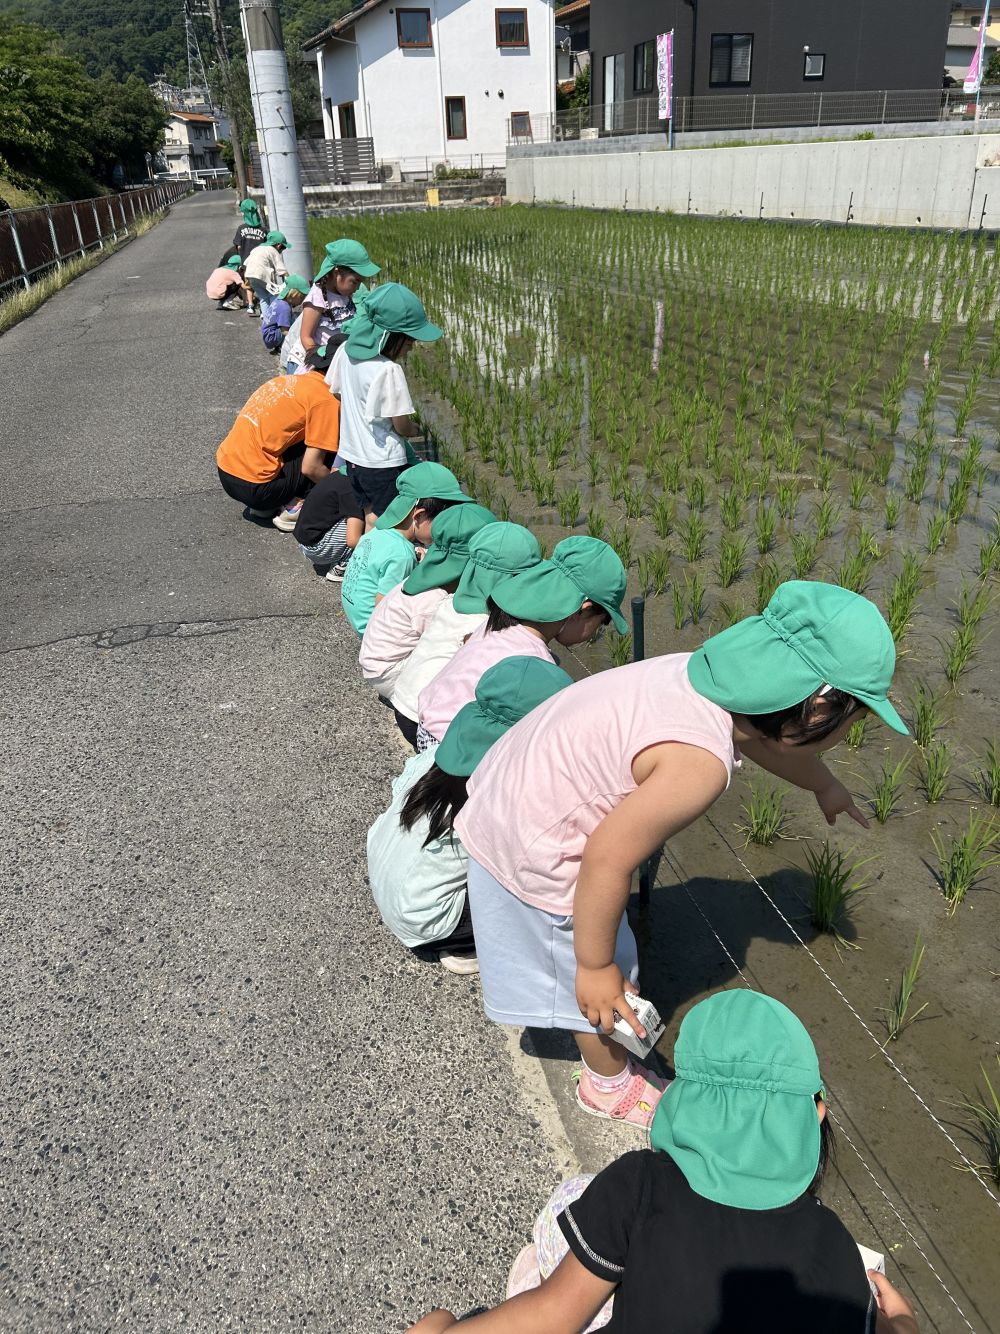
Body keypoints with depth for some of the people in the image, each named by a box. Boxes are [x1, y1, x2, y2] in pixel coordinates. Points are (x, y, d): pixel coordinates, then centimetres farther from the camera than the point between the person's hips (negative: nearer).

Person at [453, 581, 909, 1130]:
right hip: (536, 849, -9)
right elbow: (607, 862, -30)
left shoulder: (722, 675, -8)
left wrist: (825, 786, 34)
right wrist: (595, 967, -13)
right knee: (599, 980, 16)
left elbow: (765, 736, 15)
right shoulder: (701, 761, -35)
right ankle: (610, 1085, 44)